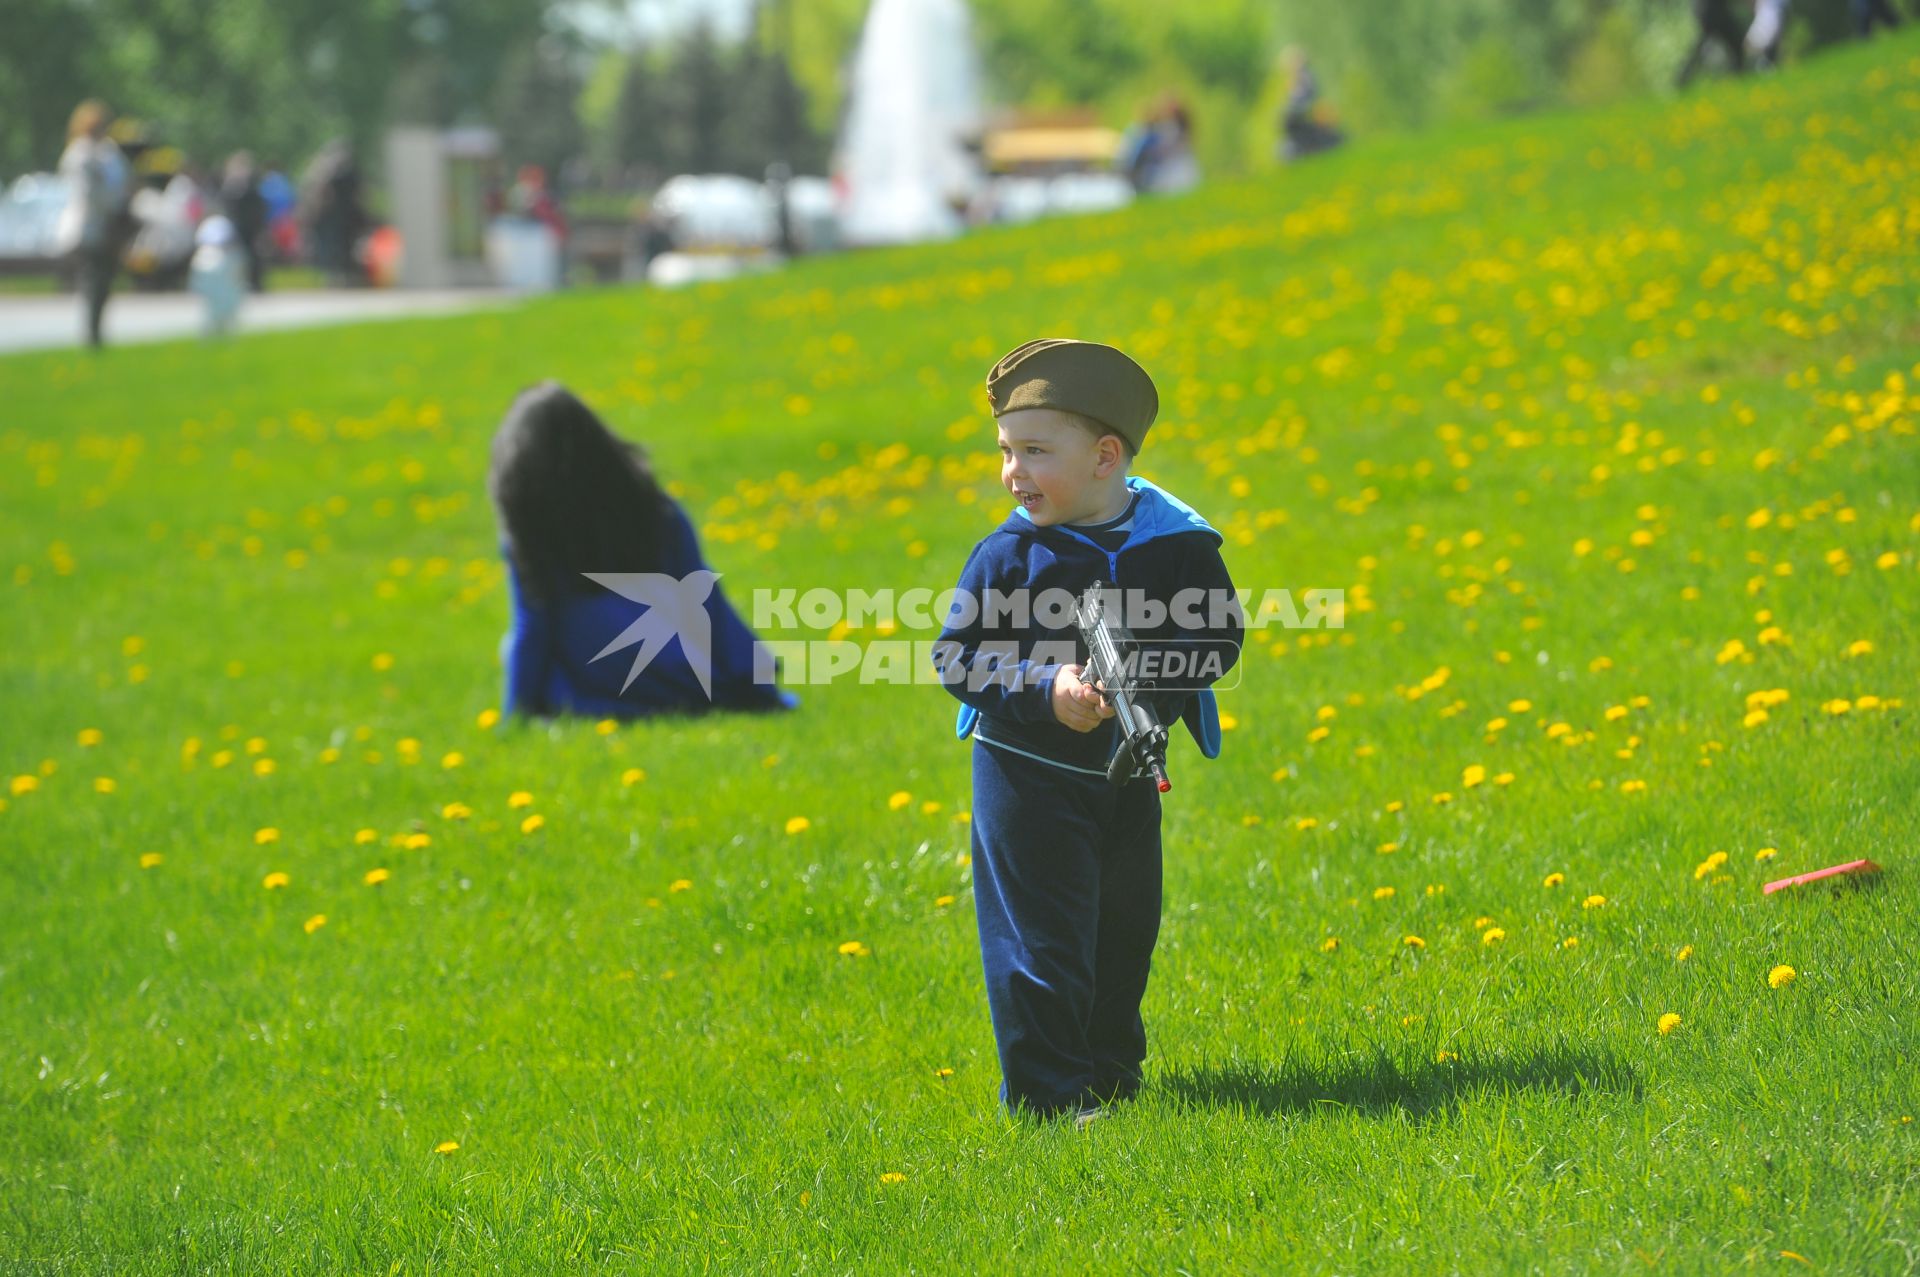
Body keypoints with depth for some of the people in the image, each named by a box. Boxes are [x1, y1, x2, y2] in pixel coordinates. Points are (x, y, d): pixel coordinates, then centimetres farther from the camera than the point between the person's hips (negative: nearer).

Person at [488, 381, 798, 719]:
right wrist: (756, 689, 7)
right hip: (682, 693, 4)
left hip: (589, 706, -4)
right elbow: (704, 602, 1)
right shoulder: (653, 509, 0)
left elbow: (530, 632, -6)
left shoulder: (526, 538, -7)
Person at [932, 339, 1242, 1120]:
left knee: (1123, 932, 18)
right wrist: (1044, 689, -26)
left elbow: (1218, 639, -7)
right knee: (1039, 938, -6)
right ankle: (1049, 1098, 3)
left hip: (1127, 773, 3)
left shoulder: (1178, 544, -8)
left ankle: (1111, 1075, 37)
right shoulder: (1007, 554, -12)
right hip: (1028, 771, -3)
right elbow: (956, 655, -12)